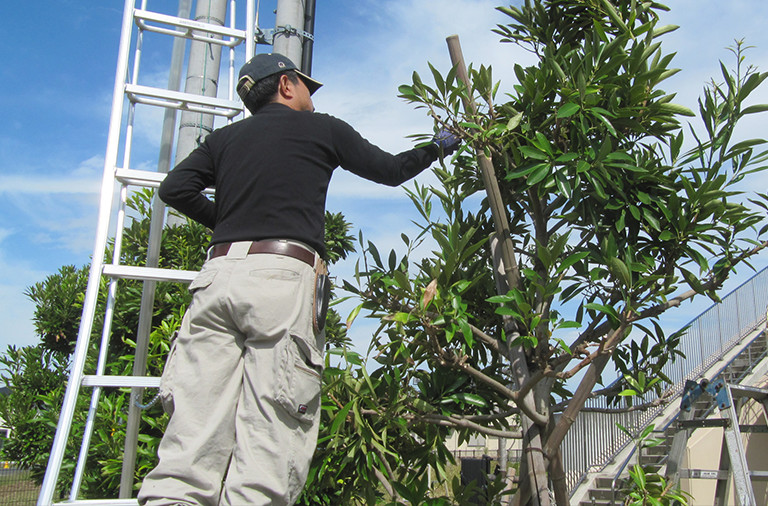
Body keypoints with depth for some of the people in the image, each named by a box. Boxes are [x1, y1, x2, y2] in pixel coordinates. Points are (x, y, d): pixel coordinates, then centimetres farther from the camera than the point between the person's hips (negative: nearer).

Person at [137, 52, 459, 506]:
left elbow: (175, 188, 11)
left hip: (218, 274, 5)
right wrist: (439, 146, 41)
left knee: (194, 434, -1)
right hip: (283, 276, -4)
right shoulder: (321, 128, 15)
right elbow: (391, 170, 23)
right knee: (271, 435, -7)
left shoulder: (225, 138, 24)